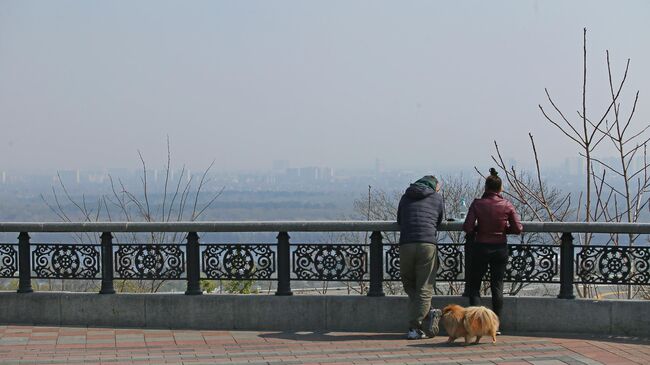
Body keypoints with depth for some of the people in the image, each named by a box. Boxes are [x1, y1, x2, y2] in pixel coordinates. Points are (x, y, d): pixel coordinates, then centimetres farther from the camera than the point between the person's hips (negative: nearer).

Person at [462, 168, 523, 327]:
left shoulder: (477, 204, -10)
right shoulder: (507, 205, -5)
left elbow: (467, 227, -15)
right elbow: (518, 228, -5)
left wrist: (477, 229, 5)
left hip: (481, 248, -2)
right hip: (500, 248, 2)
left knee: (474, 285, 10)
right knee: (497, 286, 10)